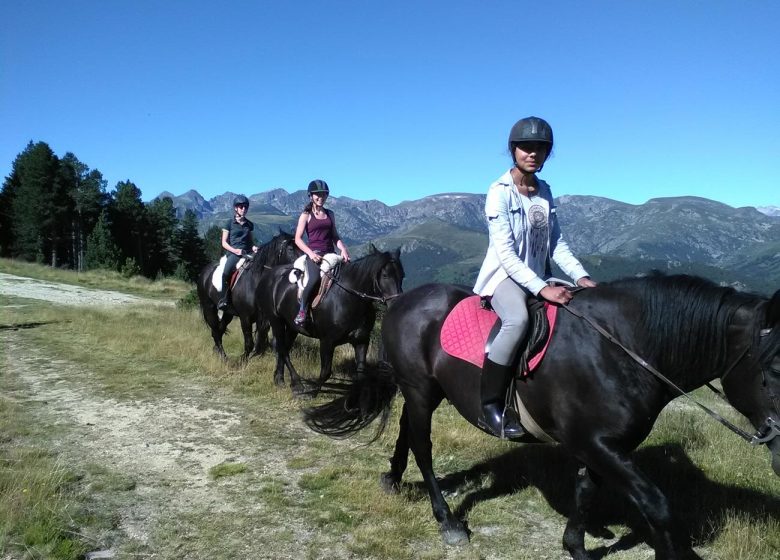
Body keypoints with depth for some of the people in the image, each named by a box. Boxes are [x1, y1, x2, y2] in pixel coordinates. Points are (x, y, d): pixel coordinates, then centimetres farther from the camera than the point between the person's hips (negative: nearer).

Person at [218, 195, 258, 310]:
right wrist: (235, 250, -13)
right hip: (232, 252, -4)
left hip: (247, 252, 4)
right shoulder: (230, 223, 6)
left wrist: (253, 247, 1)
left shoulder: (249, 224, 17)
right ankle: (223, 300, -23)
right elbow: (224, 242, 3)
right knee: (226, 272, -32)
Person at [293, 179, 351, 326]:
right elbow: (298, 239, 0)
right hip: (314, 254, -5)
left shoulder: (330, 214, 18)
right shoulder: (306, 215, 5)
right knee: (315, 278, -32)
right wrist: (310, 253, -15)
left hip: (330, 253, 5)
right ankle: (302, 311, -17)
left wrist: (343, 249, -1)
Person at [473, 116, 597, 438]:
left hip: (538, 278, 8)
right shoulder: (500, 192, -11)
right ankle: (489, 407, -26)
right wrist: (542, 289, -26)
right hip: (504, 276, -7)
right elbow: (505, 253, -19)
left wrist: (581, 276, -5)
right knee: (518, 320, -37)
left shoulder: (544, 192, 9)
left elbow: (556, 244, 11)